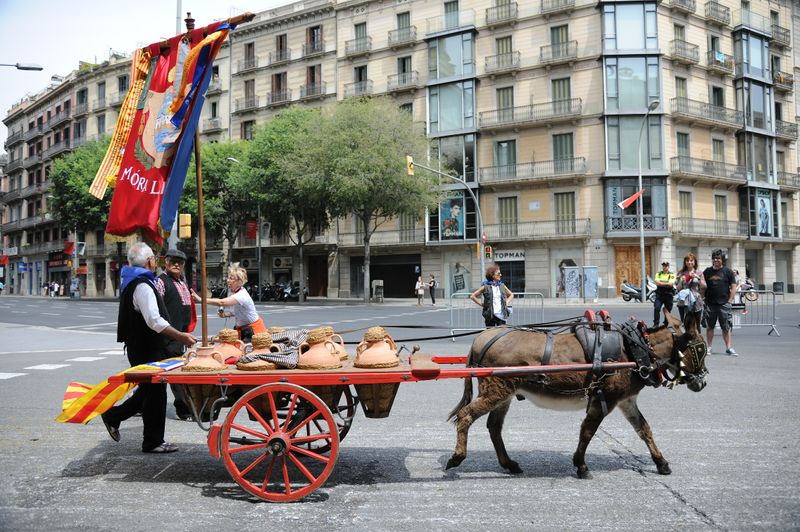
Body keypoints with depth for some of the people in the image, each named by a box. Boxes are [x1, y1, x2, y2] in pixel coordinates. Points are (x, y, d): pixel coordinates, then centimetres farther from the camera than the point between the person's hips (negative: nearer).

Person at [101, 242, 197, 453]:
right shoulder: (143, 286, -20)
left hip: (138, 346, 10)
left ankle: (113, 415, 26)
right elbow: (154, 321, -28)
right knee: (155, 392, 0)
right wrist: (180, 336, -26)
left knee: (148, 389, 19)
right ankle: (153, 441, 9)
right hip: (147, 350, -10)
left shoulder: (130, 283, 14)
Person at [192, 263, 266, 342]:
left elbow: (221, 302, -39)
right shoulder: (232, 292, 5)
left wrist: (201, 299, -40)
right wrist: (227, 314, -2)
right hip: (242, 329, 9)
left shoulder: (242, 296, -25)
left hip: (254, 329, -9)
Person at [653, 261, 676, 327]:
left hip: (669, 295, -1)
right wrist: (667, 284, -12)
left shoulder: (672, 275, 1)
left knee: (668, 311, 6)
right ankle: (656, 324, -8)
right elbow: (657, 282, -8)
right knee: (656, 308, -13)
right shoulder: (658, 274, 8)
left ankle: (666, 324, 17)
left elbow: (671, 284, -14)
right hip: (659, 294, 1)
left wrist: (661, 283, -11)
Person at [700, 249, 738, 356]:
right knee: (709, 327, 8)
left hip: (724, 304, -2)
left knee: (726, 327, -1)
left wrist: (729, 301, -4)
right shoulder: (707, 271, 9)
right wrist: (703, 298, -4)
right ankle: (708, 347, 15)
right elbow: (702, 287, 12)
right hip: (710, 304, 2)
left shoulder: (727, 271, 4)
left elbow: (733, 287, 3)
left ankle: (729, 348, 3)